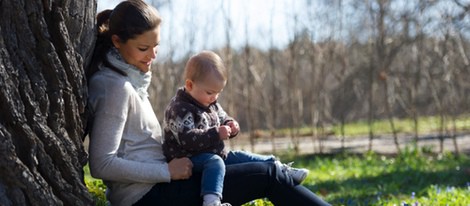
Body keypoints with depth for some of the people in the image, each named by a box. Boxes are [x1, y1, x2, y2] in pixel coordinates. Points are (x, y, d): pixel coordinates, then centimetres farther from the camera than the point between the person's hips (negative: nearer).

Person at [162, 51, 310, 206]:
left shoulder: (212, 104, 10)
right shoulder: (179, 110, -19)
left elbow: (222, 118, 25)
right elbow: (187, 139, -29)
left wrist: (230, 125, 0)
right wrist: (216, 134, -34)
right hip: (189, 159, -9)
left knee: (242, 157, 8)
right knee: (215, 162, -35)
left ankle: (280, 169, 19)